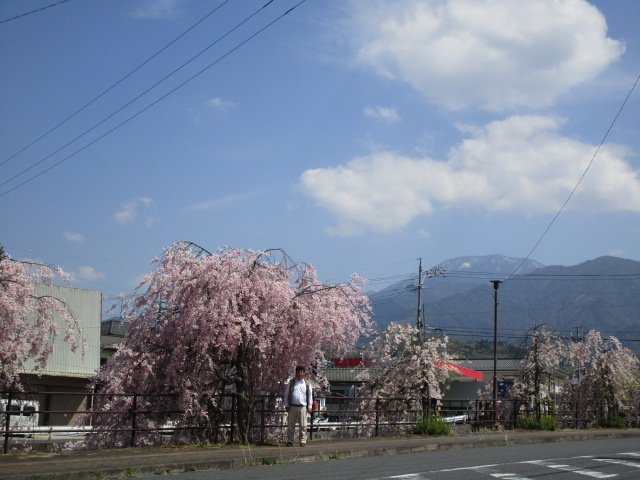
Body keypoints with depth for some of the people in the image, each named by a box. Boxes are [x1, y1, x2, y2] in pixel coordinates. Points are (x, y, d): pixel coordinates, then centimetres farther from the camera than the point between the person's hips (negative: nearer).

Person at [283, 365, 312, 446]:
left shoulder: (307, 384, 8)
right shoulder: (291, 382, 8)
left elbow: (310, 395, 12)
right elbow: (286, 393, 11)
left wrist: (309, 406, 6)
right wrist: (286, 405, 5)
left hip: (303, 407, 0)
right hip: (292, 407, 0)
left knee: (303, 425, -2)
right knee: (290, 425, 2)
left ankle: (303, 441, 3)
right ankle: (290, 441, 7)